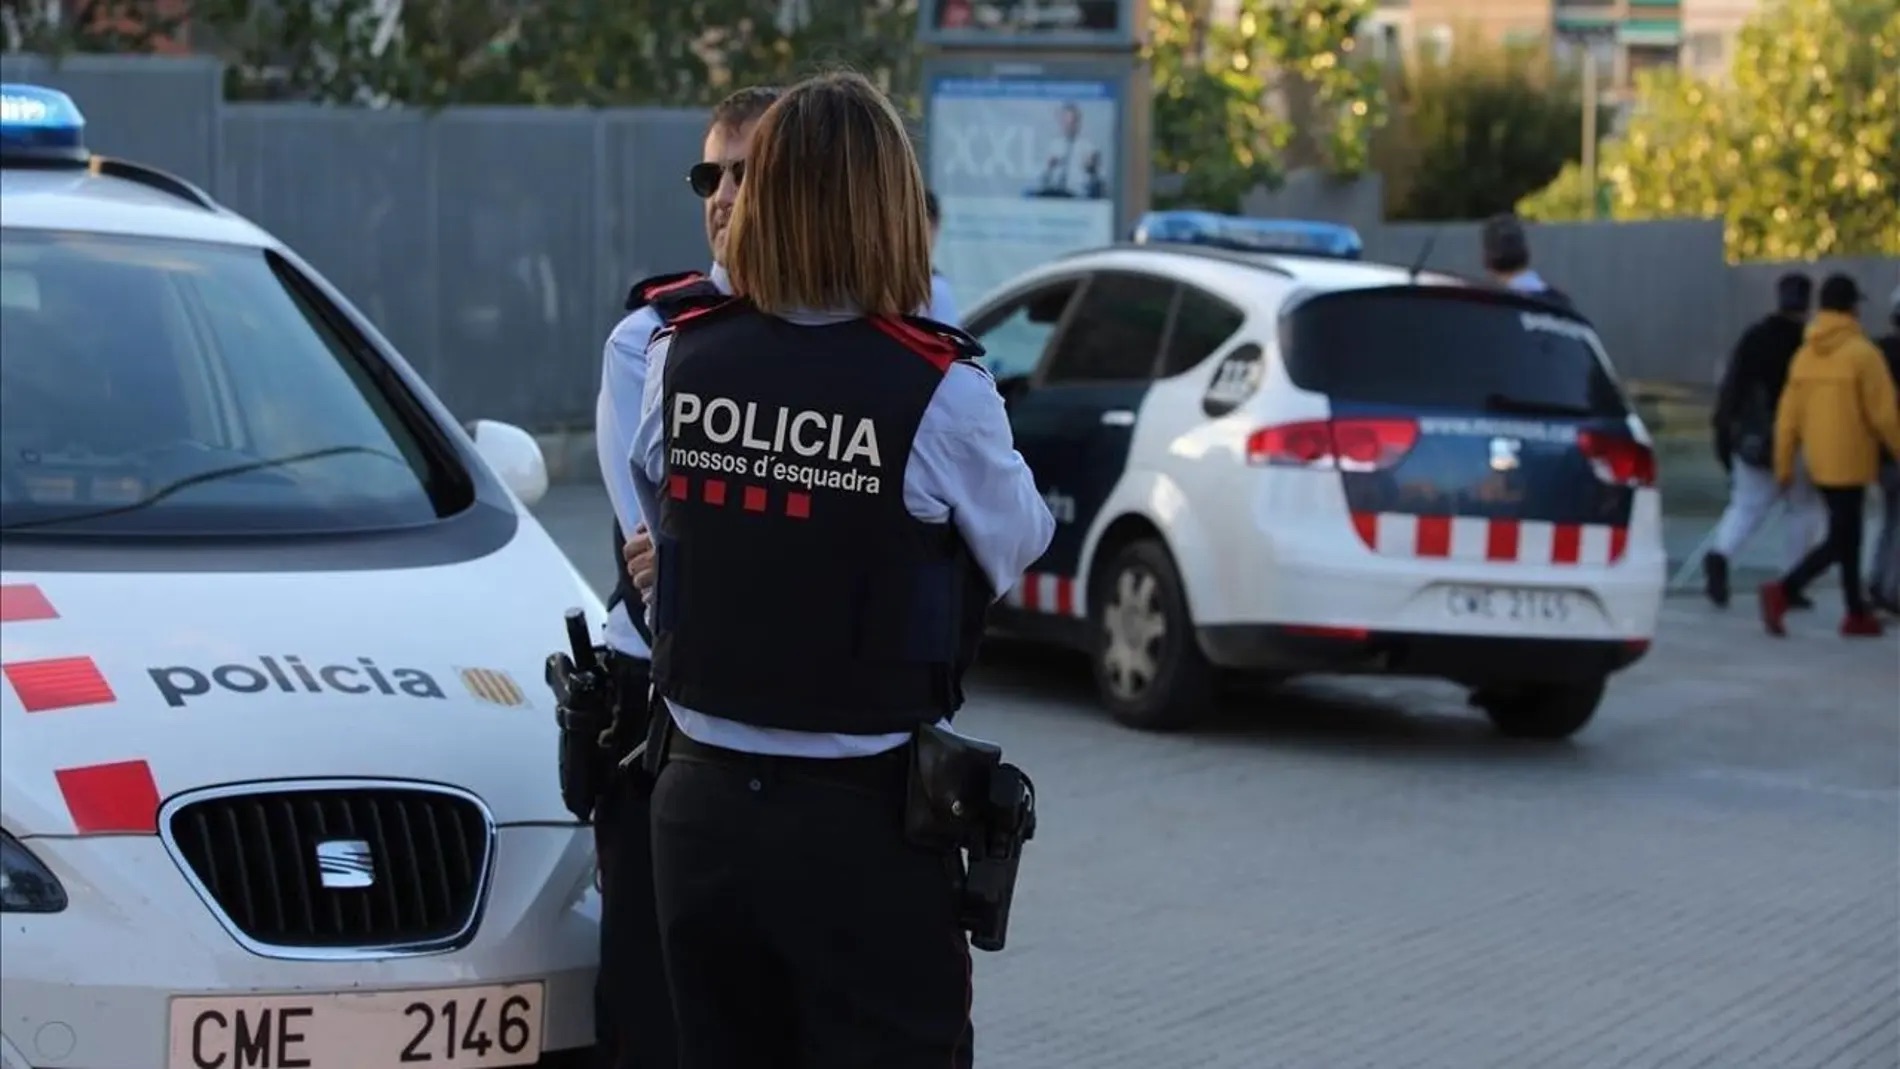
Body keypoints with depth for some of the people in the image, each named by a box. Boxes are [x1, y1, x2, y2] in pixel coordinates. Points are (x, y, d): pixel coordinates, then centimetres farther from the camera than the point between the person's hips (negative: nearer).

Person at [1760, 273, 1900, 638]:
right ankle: (1782, 592, -22)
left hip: (1820, 465, 7)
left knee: (1848, 536, 18)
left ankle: (1857, 613, 23)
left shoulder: (1804, 355, 6)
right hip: (1850, 463, -7)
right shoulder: (1862, 354, -13)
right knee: (1839, 542, -6)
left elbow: (1788, 416, 5)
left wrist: (1784, 464, 11)